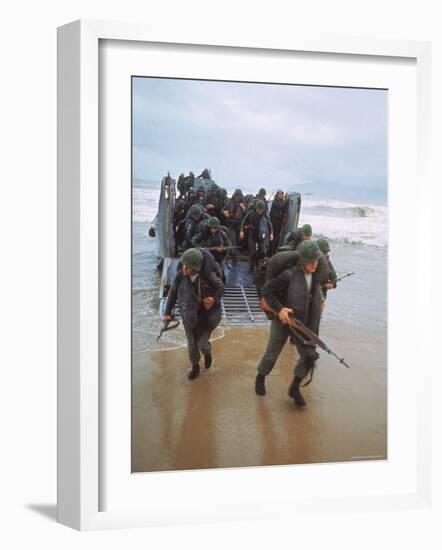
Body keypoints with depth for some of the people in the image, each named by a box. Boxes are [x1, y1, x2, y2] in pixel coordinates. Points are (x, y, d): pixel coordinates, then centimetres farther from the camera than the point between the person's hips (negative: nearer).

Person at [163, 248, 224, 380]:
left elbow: (221, 287, -5)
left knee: (202, 343, 2)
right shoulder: (180, 276, -17)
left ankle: (207, 353, 41)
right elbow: (173, 294, -2)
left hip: (206, 316, -2)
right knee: (192, 344, 14)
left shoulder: (208, 275, -22)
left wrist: (214, 299, -22)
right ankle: (195, 366, 40)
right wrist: (167, 312, 2)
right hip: (189, 316, 2)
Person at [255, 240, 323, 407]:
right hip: (283, 320, -5)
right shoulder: (290, 275, -23)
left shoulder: (316, 276, -3)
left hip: (303, 323, 5)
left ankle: (295, 388, 20)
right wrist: (279, 309, -28)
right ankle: (260, 378, 41)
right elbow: (266, 289, -19)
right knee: (271, 355, 11)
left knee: (309, 356, -1)